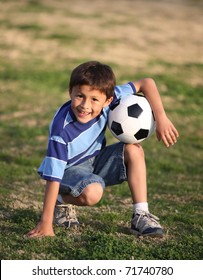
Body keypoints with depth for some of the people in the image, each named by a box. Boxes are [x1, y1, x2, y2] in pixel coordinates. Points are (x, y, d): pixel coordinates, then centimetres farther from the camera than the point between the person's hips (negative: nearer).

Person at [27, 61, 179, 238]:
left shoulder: (107, 100, -23)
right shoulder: (62, 128, -34)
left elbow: (146, 83, -15)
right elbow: (53, 177, -33)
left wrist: (161, 119, -25)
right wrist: (46, 223, -33)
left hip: (95, 160, 5)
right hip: (69, 169, -5)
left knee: (134, 150, -17)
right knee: (92, 192, -34)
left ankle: (141, 216, -15)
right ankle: (62, 202, 0)